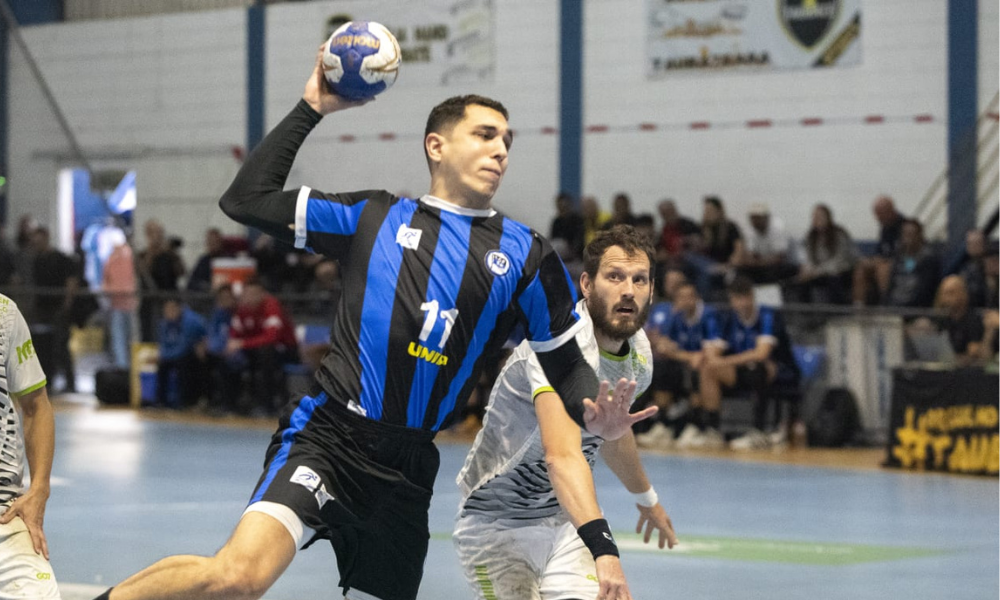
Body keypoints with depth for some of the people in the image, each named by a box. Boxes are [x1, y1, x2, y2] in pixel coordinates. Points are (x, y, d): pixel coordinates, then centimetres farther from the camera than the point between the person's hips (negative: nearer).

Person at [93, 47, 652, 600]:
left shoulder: (526, 254, 10)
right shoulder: (375, 216, 7)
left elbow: (565, 363, 12)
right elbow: (246, 199, 8)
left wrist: (597, 417, -10)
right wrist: (312, 108, 7)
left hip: (406, 471, 4)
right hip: (328, 435, -4)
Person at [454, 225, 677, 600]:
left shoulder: (638, 353, -2)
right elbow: (562, 456, -43)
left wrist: (645, 497, 36)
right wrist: (601, 547, -55)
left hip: (562, 519, 6)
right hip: (496, 523, -6)